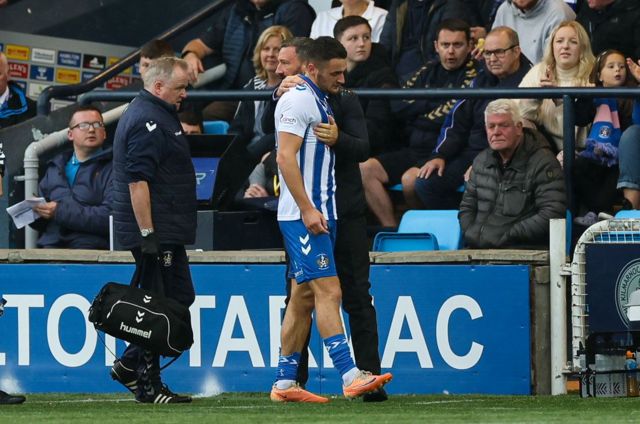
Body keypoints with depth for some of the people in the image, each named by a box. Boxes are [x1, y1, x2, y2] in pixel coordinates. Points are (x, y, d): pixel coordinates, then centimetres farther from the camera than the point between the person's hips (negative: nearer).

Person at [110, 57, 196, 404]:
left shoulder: (155, 114, 19)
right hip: (155, 230, -11)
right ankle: (148, 384, -2)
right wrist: (147, 234, -24)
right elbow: (138, 181, -22)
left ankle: (130, 364, 16)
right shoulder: (147, 121, -16)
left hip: (165, 231, 11)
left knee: (179, 298, 12)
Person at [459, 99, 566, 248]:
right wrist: (470, 235, 6)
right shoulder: (481, 161, 20)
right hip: (477, 248, 6)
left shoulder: (543, 163, -3)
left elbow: (551, 216, -12)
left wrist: (506, 237, -14)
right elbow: (467, 206, 28)